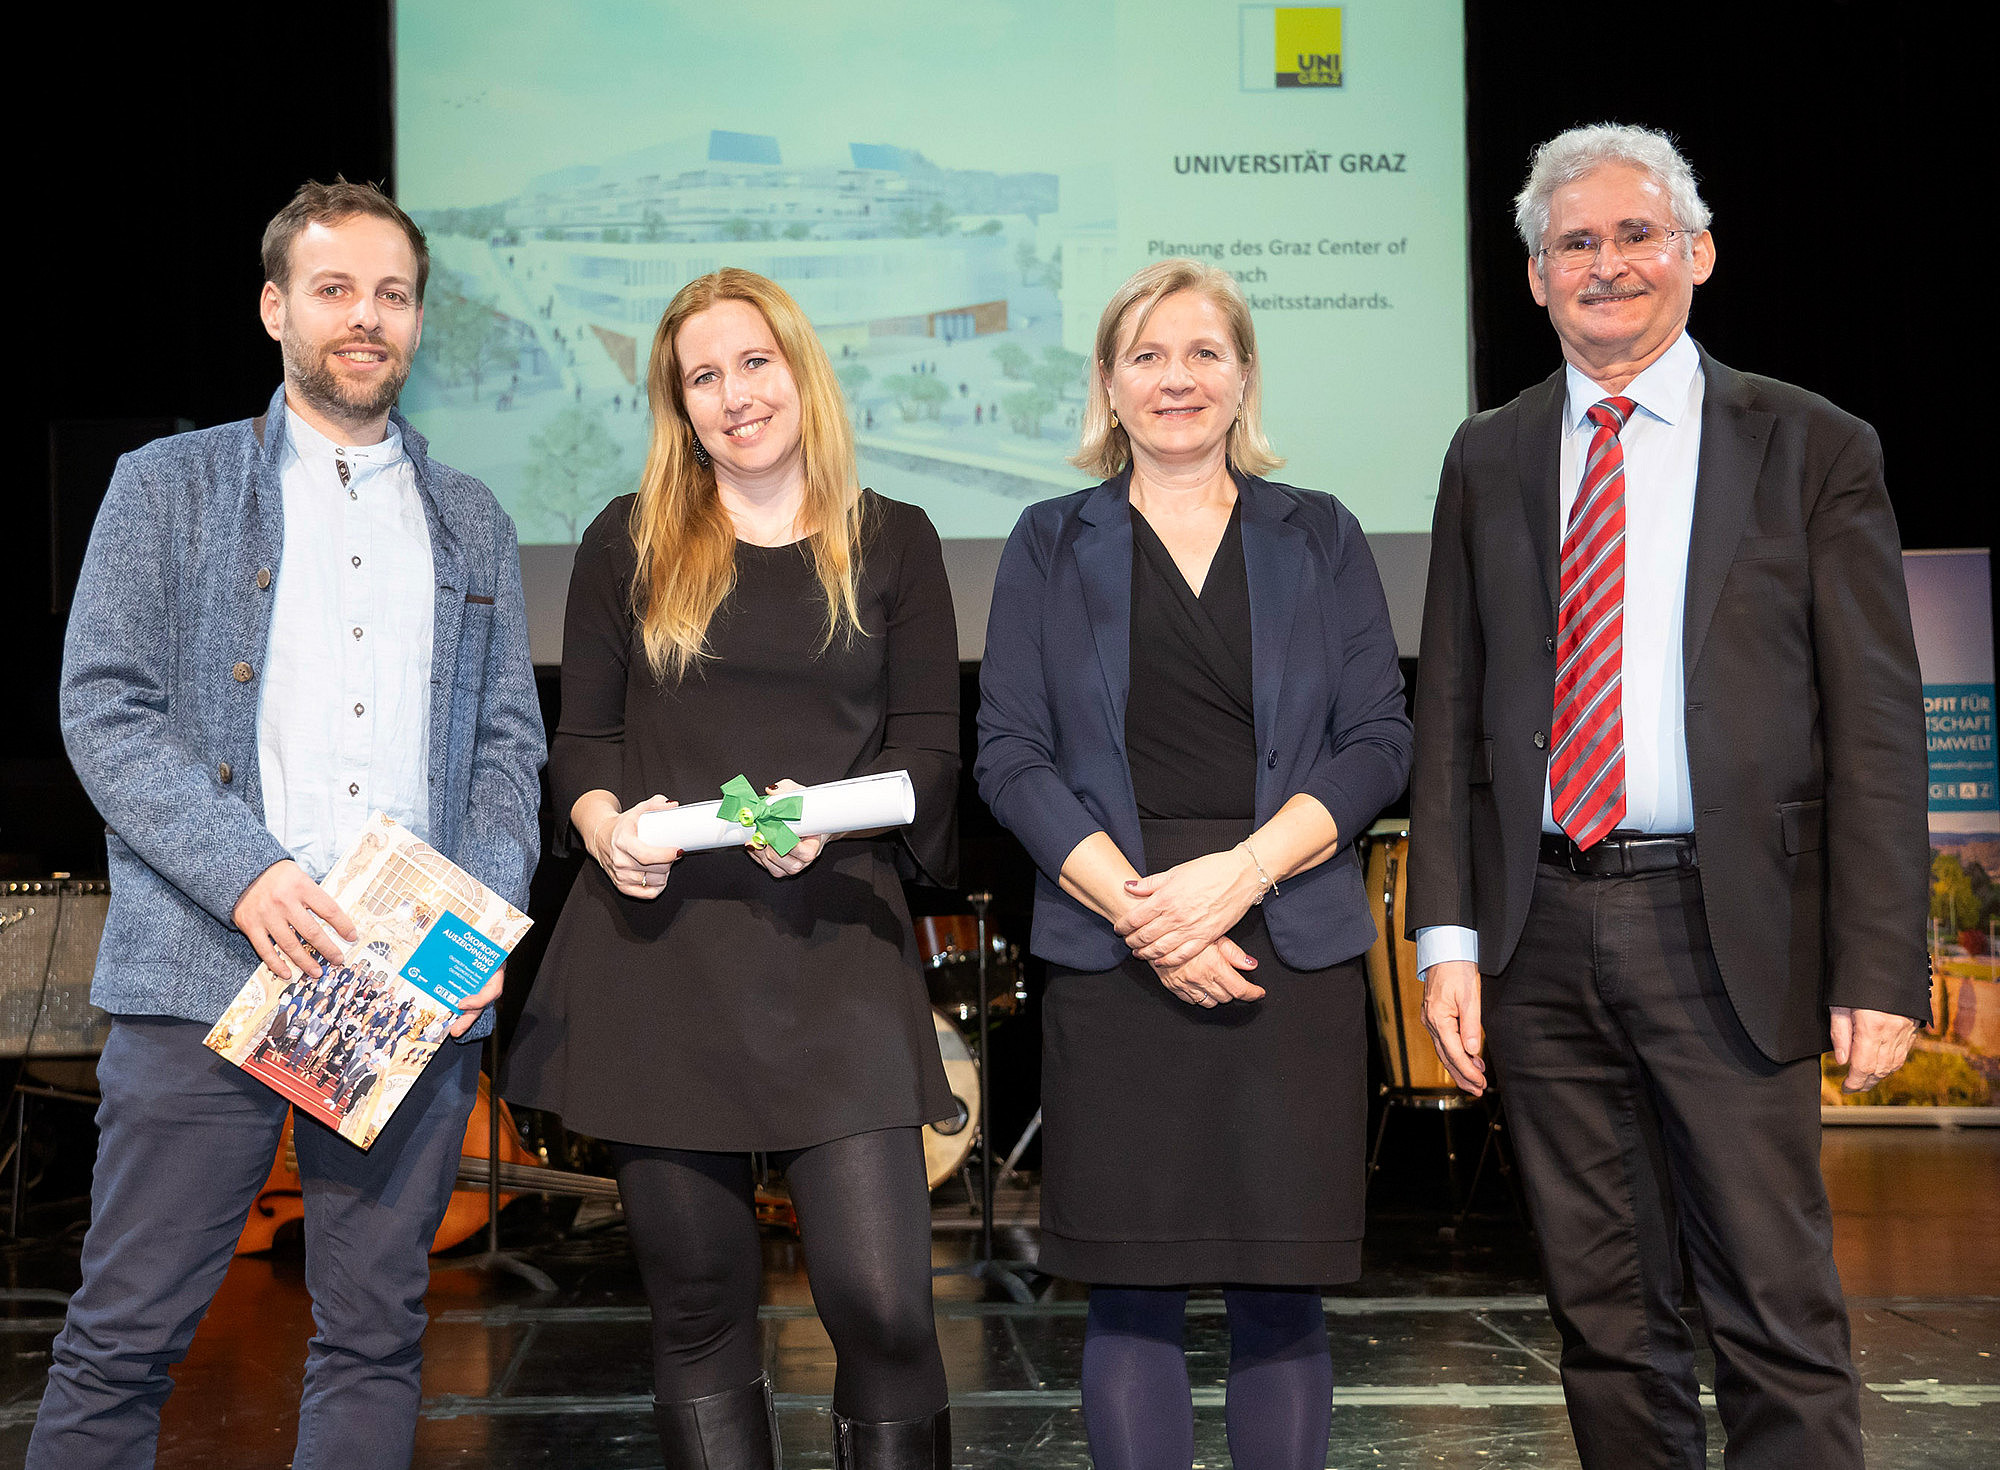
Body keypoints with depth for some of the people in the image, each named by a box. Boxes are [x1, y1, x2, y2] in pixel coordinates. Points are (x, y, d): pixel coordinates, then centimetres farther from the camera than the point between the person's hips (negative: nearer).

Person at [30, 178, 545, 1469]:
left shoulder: (472, 523, 17)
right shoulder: (171, 487, 8)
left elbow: (507, 741, 13)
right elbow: (103, 707, -1)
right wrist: (246, 875, -14)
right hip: (209, 974, -3)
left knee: (376, 1337, 8)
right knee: (125, 1336, 0)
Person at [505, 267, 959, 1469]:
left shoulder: (892, 542, 10)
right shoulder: (630, 544, 12)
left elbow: (929, 750, 6)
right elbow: (581, 737, 13)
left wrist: (827, 817, -14)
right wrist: (605, 824, -9)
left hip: (834, 943, -1)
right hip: (660, 941, 1)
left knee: (883, 1302, -10)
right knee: (698, 1303, 6)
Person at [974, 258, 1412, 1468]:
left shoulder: (1321, 539, 10)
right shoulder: (1051, 547, 9)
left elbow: (1379, 743, 3)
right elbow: (1011, 757, 2)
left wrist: (1240, 871, -11)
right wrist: (1138, 908, -11)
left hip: (1291, 952, 1)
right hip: (1113, 957, 0)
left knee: (1281, 1294, 3)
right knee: (1131, 1292, 2)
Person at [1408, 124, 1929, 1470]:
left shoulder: (1814, 450, 2)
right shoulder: (1490, 459, 11)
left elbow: (1876, 730, -2)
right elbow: (1450, 713, 10)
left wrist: (1879, 969, -8)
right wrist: (1449, 938, 2)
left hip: (1728, 933, -3)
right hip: (1542, 930, 3)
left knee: (1780, 1322, -1)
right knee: (1606, 1316, 12)